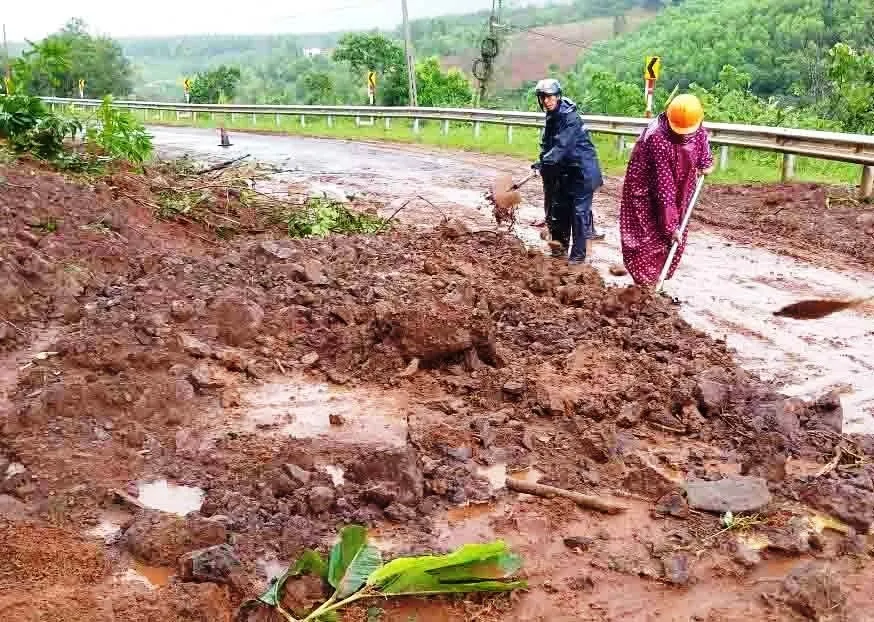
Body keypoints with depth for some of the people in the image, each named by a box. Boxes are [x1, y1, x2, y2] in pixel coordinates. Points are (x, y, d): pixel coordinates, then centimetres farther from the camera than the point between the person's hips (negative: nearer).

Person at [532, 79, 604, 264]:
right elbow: (547, 144, 13)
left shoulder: (570, 117, -20)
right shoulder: (551, 118, 8)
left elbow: (562, 145, -30)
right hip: (566, 170, 9)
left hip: (582, 169, -9)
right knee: (559, 209, 14)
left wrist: (546, 161, -36)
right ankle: (560, 248, 27)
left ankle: (578, 255, -2)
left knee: (579, 211, -7)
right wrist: (543, 162, 0)